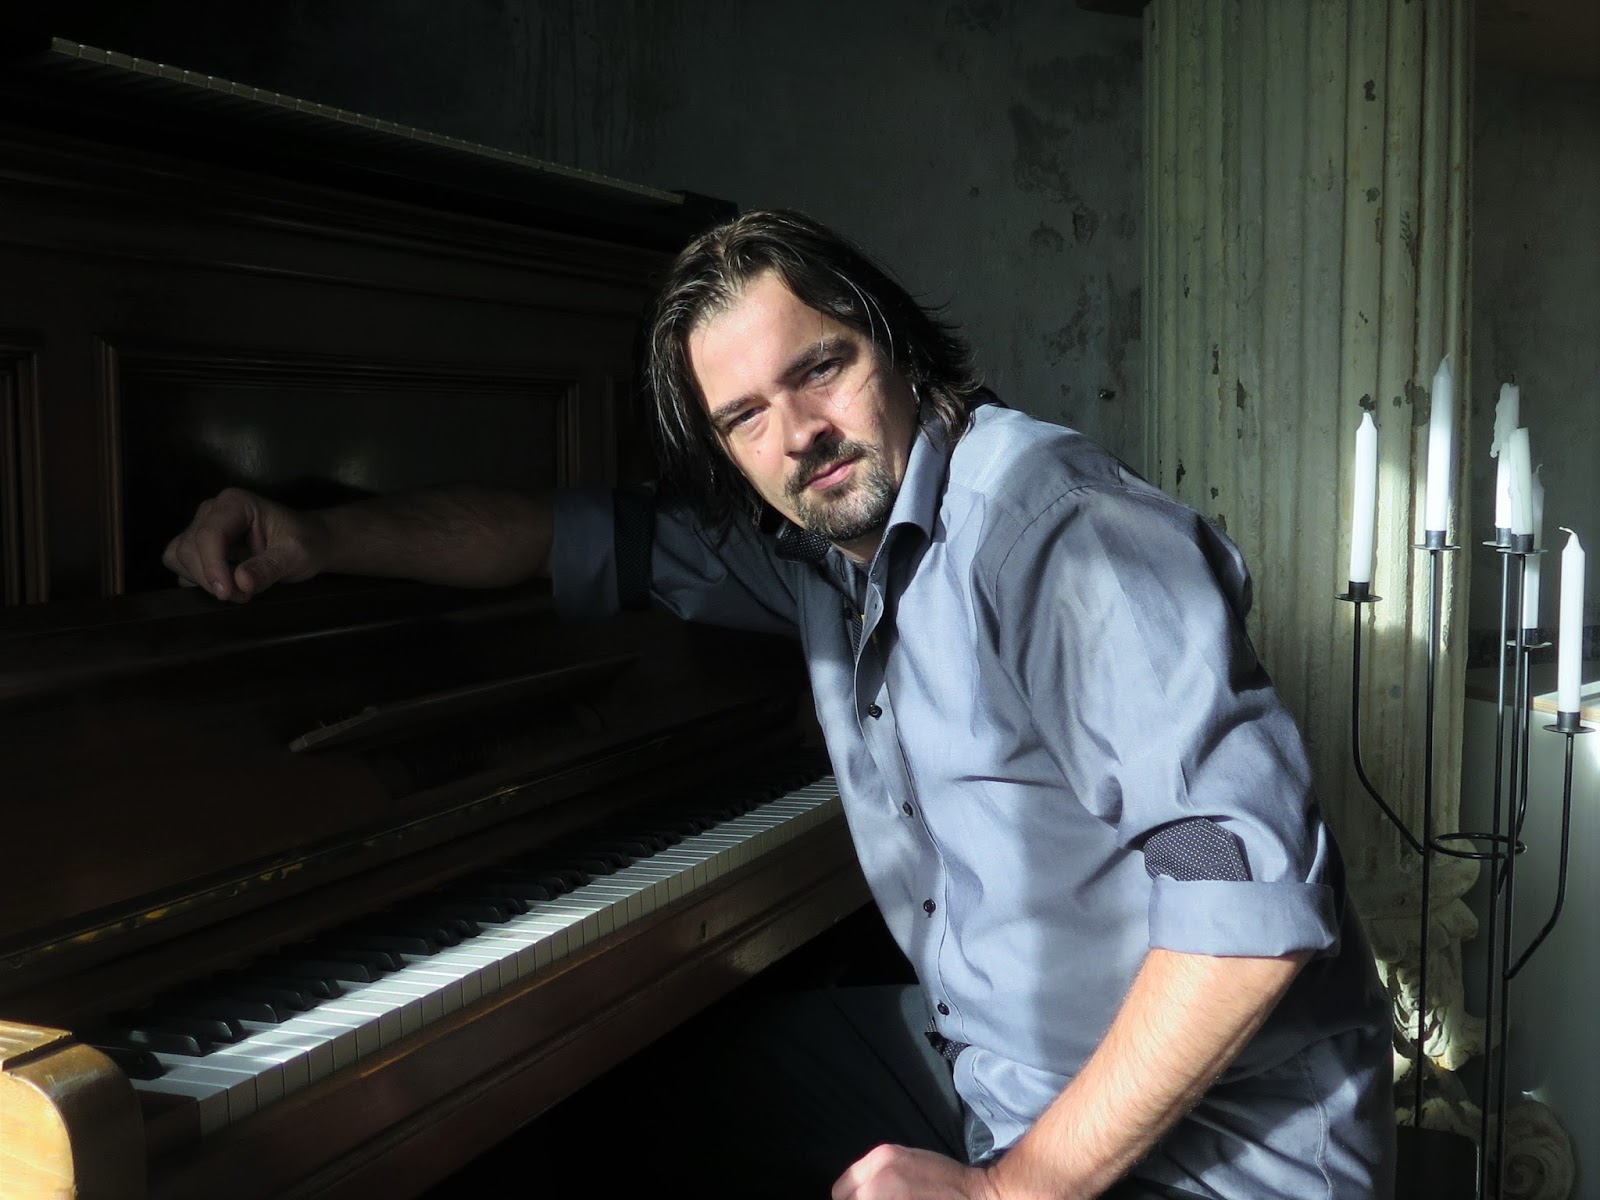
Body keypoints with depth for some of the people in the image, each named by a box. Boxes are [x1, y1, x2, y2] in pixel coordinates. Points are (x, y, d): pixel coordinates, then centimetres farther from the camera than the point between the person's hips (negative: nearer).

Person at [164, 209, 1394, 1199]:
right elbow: (582, 537, 12)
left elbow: (1253, 899, -31)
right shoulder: (815, 544, 2)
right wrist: (315, 542, 0)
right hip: (987, 1064, 8)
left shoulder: (1054, 526, -24)